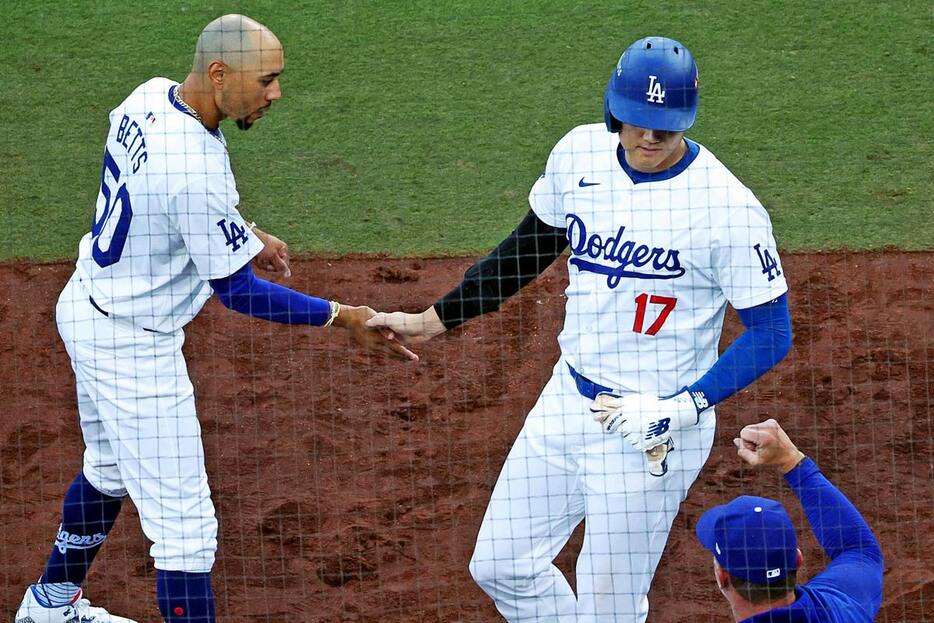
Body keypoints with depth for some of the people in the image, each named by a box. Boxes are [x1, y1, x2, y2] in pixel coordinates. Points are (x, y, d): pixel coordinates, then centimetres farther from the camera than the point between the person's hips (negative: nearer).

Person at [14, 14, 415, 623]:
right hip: (133, 344, -10)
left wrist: (243, 234, 10)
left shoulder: (150, 97, -5)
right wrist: (341, 317, -21)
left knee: (110, 470, 31)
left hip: (86, 306, 10)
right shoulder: (197, 169, -32)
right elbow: (236, 290, -24)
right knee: (185, 523, -6)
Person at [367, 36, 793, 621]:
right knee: (501, 567, 14)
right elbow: (528, 249, 14)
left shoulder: (728, 208, -22)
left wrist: (681, 411, -26)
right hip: (568, 398, 7)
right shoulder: (579, 155, -3)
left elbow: (772, 333, -17)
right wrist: (434, 320, 13)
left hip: (648, 431, -7)